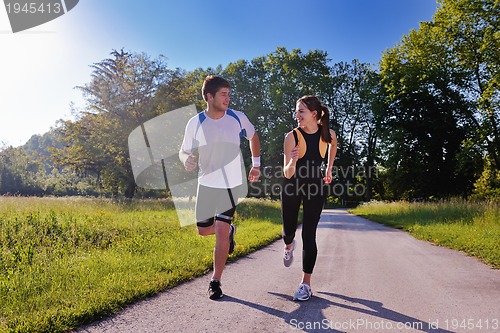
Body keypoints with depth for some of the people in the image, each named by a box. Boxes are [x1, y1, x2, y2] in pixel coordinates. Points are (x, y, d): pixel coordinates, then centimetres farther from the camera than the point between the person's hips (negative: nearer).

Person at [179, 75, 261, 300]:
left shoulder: (238, 118, -6)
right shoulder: (195, 123, -9)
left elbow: (253, 136, 13)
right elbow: (184, 151, 1)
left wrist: (256, 165, 7)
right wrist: (187, 159, -24)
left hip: (231, 185, -1)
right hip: (206, 184, 2)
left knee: (221, 232, -9)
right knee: (203, 230, 11)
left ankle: (215, 282, 7)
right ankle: (229, 230, 44)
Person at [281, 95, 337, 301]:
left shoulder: (328, 134, -11)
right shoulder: (292, 136, -18)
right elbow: (287, 174, -19)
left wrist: (329, 169, 14)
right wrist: (292, 162, -40)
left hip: (316, 187, 0)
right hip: (292, 186, 0)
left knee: (309, 236, -4)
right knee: (288, 230, 12)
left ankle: (306, 284, 7)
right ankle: (289, 246, 52)